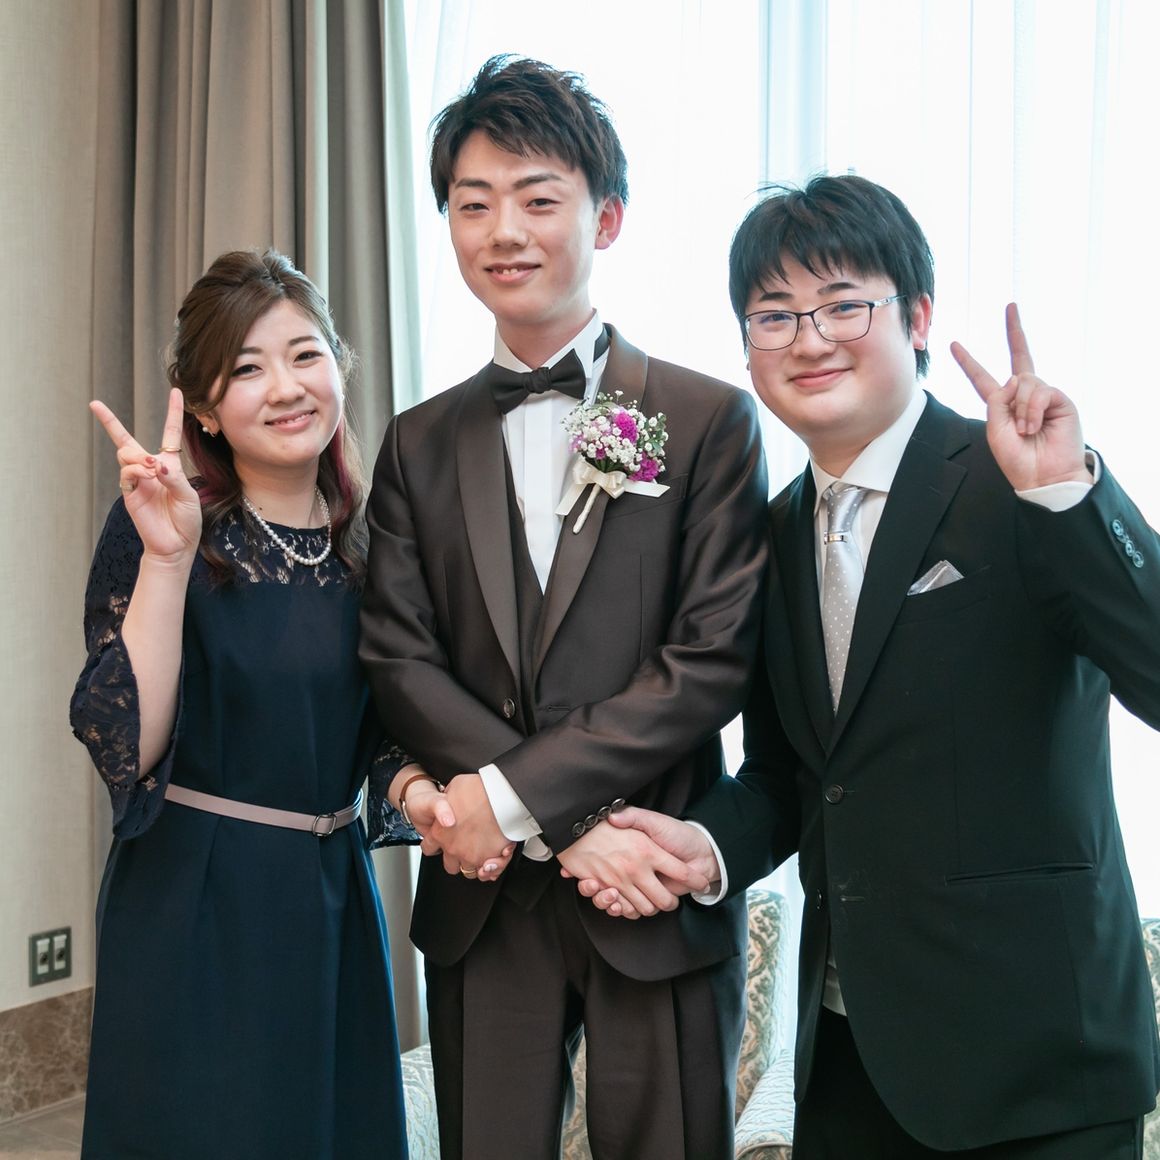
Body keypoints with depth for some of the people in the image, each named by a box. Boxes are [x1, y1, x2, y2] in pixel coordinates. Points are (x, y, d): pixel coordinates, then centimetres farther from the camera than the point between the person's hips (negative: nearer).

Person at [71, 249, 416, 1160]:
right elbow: (126, 744, -19)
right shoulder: (157, 528, -10)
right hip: (196, 905, -4)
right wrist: (167, 557, -26)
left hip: (334, 896, 4)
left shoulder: (373, 539, 2)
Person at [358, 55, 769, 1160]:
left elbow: (714, 658, -9)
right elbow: (400, 661, 0)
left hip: (659, 901, -2)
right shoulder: (419, 443, 9)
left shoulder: (710, 420, -1)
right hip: (484, 898, 3)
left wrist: (511, 793, -15)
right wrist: (570, 824, -13)